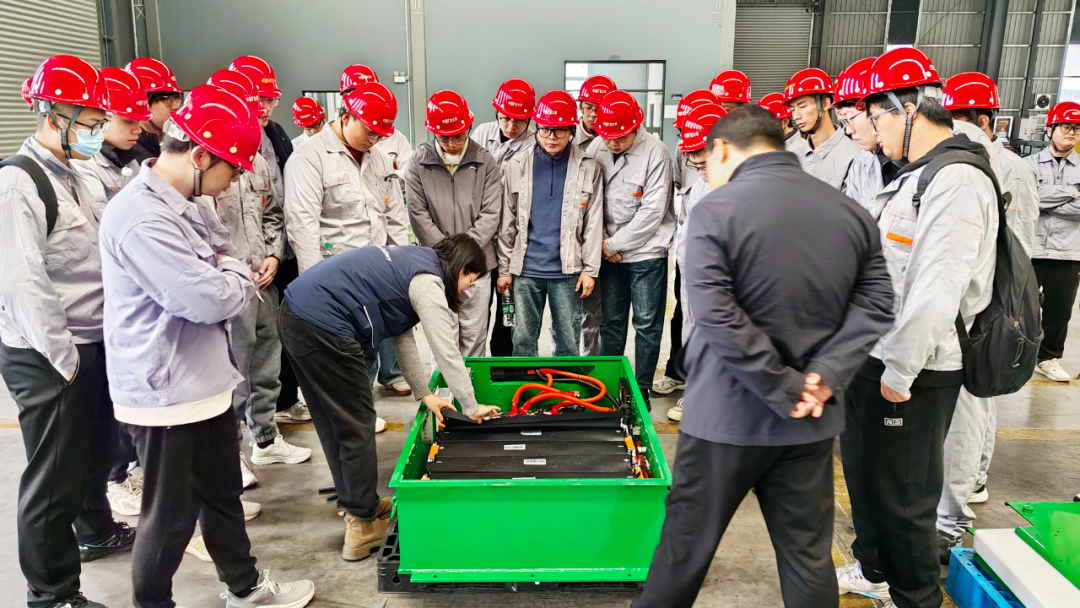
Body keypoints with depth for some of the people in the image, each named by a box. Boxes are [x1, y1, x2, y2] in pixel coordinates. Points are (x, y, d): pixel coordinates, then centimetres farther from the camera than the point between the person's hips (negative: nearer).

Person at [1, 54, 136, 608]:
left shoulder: (81, 182, 11)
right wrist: (65, 358, -16)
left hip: (95, 346, 8)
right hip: (47, 360, -8)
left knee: (96, 451, 24)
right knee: (54, 475, 3)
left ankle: (95, 531, 47)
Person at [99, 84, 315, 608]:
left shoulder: (189, 204, 7)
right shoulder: (141, 219, -25)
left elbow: (228, 260, 14)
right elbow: (209, 301, -28)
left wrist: (227, 278, -9)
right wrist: (237, 279, -7)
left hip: (207, 381, 9)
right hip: (165, 394, -9)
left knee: (223, 493, 23)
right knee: (171, 516, 8)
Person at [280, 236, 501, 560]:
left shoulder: (412, 262, 21)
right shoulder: (428, 282, -8)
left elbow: (403, 334, 23)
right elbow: (447, 352, -9)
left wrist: (424, 393, 23)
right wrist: (471, 407, 4)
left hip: (295, 314, 10)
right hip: (323, 327, -10)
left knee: (333, 423, 19)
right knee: (357, 426, 2)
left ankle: (355, 503, 34)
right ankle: (363, 524, 13)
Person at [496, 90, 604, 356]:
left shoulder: (588, 167, 1)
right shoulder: (517, 166, 4)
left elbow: (594, 222, 1)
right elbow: (507, 222, 5)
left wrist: (590, 269, -2)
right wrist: (504, 268, 3)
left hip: (568, 270, -1)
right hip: (526, 269, 1)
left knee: (569, 341, 7)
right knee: (523, 339, 8)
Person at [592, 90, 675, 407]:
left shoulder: (655, 152, -12)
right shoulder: (599, 150, 3)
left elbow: (652, 211, -15)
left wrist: (614, 244, -11)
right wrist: (601, 241, -5)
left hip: (646, 253, -4)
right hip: (610, 253, 4)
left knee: (647, 324, 5)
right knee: (611, 323, 11)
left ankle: (642, 389, 18)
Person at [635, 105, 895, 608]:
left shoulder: (715, 210, -12)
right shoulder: (852, 213, 4)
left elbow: (717, 318, -20)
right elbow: (875, 307, 0)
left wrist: (787, 388, -14)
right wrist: (826, 376, -9)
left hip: (727, 414, -4)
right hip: (811, 420, 5)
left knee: (686, 547, 13)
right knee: (808, 557, 15)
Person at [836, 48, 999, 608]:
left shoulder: (957, 182, -20)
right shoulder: (915, 174, 12)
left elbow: (937, 291, -25)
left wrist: (900, 371, -20)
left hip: (915, 373, -10)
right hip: (876, 356, 10)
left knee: (903, 493, 5)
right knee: (863, 468, 22)